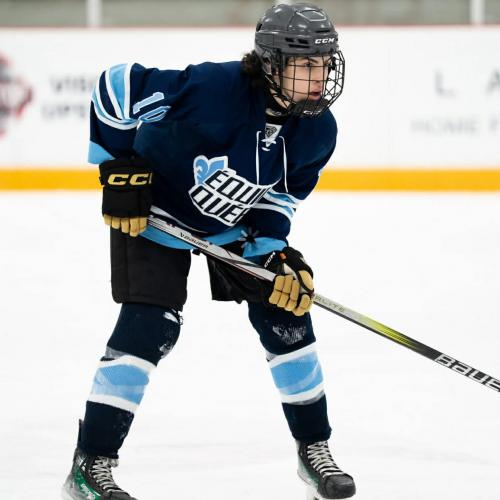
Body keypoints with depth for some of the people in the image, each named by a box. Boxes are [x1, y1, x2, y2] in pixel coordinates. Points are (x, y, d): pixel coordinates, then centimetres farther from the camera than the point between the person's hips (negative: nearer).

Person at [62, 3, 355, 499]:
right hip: (153, 210, -6)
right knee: (148, 326, -18)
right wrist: (119, 166, -26)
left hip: (235, 225, 6)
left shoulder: (317, 132, -15)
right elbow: (118, 83, -29)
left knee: (286, 314, 0)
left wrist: (277, 255, -14)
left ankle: (314, 449, 17)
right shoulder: (212, 88, -35)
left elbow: (279, 199, 0)